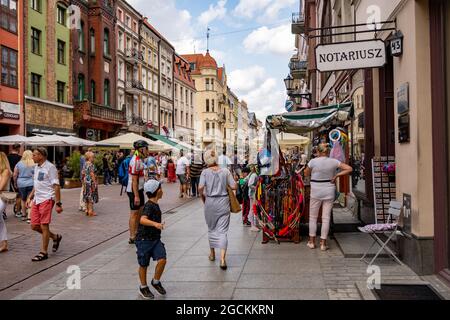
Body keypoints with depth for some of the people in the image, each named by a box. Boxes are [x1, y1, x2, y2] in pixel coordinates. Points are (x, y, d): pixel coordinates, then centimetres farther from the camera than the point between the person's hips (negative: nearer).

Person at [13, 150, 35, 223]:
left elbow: (15, 175, 3)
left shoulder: (19, 164, 1)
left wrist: (15, 183, 16)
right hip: (31, 184, -2)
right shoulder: (34, 164, -3)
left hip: (21, 184, 2)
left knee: (23, 200, 18)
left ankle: (24, 215, 30)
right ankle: (29, 217, -11)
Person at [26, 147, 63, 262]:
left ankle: (44, 252, 9)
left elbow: (56, 186, -14)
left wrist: (58, 204, -16)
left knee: (44, 226, -3)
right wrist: (30, 197, 16)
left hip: (47, 199, -8)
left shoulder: (50, 167, -12)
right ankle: (55, 237, 28)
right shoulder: (36, 168, 14)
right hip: (37, 200, 8)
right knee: (34, 226, 8)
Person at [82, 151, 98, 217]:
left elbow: (83, 173, 13)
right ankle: (91, 211, -2)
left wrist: (83, 181, 21)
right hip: (91, 181, -8)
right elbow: (92, 174, -19)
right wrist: (95, 182, -17)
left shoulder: (85, 164, 9)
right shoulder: (91, 165, -15)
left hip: (86, 181, 8)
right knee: (91, 197, -3)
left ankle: (87, 210, 18)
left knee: (87, 196, 13)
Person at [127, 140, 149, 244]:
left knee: (140, 211, 16)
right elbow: (134, 180, -23)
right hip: (134, 190, -10)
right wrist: (136, 196, -24)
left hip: (139, 189, 10)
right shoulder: (135, 161, -20)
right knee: (134, 213, -2)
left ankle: (137, 233, 29)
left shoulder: (140, 160, 11)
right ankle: (132, 238, 6)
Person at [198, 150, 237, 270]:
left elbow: (200, 188, -15)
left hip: (210, 202, 0)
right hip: (223, 202, 0)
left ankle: (212, 253, 35)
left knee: (211, 228, 20)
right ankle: (222, 259, -10)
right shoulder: (225, 171, -3)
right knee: (222, 231, 1)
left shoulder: (205, 172, -7)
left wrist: (203, 198, 3)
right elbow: (233, 186, -4)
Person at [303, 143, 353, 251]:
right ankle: (323, 243, 10)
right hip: (329, 192, 2)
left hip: (316, 192, -2)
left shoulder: (313, 162, -9)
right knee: (326, 218, 7)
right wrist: (336, 175, -2)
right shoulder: (334, 162, -3)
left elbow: (306, 174, 5)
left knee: (313, 217, 13)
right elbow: (349, 169, -3)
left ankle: (312, 241, 18)